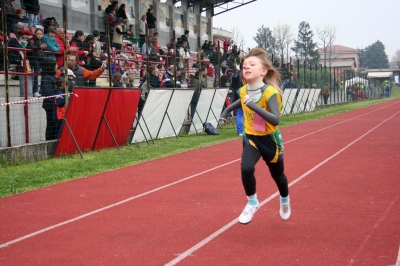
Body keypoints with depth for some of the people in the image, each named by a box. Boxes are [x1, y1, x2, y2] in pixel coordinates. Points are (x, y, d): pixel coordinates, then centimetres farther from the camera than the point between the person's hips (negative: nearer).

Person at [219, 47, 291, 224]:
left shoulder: (271, 92, -26)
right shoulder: (243, 90, -7)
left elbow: (275, 120, -39)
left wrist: (255, 106, -46)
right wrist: (226, 111, 12)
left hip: (269, 139, -3)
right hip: (251, 138, 3)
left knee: (277, 175, 17)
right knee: (246, 168, -22)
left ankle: (285, 200, 49)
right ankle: (252, 203, 3)